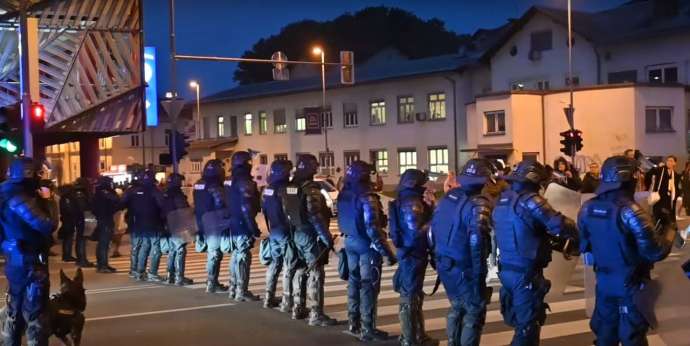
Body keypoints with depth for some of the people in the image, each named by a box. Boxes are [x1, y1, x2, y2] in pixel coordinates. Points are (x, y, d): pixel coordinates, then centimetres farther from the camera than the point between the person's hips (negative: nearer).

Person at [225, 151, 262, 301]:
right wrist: (254, 228, -18)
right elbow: (247, 208, -22)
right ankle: (242, 292, -3)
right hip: (243, 225, -9)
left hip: (233, 224, 9)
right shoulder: (245, 182, -18)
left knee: (236, 256, 17)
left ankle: (233, 289, 24)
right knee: (243, 258, -5)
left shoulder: (229, 181, 11)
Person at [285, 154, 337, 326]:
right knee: (315, 274, -4)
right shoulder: (311, 189, -19)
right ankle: (316, 315, -3)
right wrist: (327, 237, -21)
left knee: (300, 271, 19)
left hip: (296, 233, 9)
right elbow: (315, 216, -24)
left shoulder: (290, 187, 7)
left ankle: (298, 309, 27)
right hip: (311, 236, -9)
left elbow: (287, 211, 13)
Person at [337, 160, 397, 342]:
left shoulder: (344, 195, 3)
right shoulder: (367, 197, -22)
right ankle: (367, 329, 2)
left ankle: (353, 323, 28)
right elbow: (373, 229, -25)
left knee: (354, 281, 18)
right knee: (368, 286, -1)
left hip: (350, 242, 8)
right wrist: (387, 252, -21)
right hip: (366, 245, -8)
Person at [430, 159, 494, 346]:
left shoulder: (447, 197, 4)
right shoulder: (478, 204, -19)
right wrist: (479, 278, -20)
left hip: (444, 264, 8)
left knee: (457, 307, 25)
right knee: (474, 313, 7)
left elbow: (433, 229, 12)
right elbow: (477, 244, -24)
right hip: (464, 269, -8)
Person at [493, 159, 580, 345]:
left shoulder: (502, 200, 8)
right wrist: (575, 238, -4)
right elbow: (561, 225, -26)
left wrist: (556, 242, 12)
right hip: (526, 273, -8)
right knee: (527, 325, 3)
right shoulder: (529, 200, -19)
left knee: (519, 320, 23)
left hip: (506, 270, 8)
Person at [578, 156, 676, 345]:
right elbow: (656, 252, -22)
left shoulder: (587, 208, -5)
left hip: (604, 282, 6)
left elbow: (584, 246, 8)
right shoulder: (630, 212, -25)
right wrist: (669, 228, -7)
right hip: (631, 285, -6)